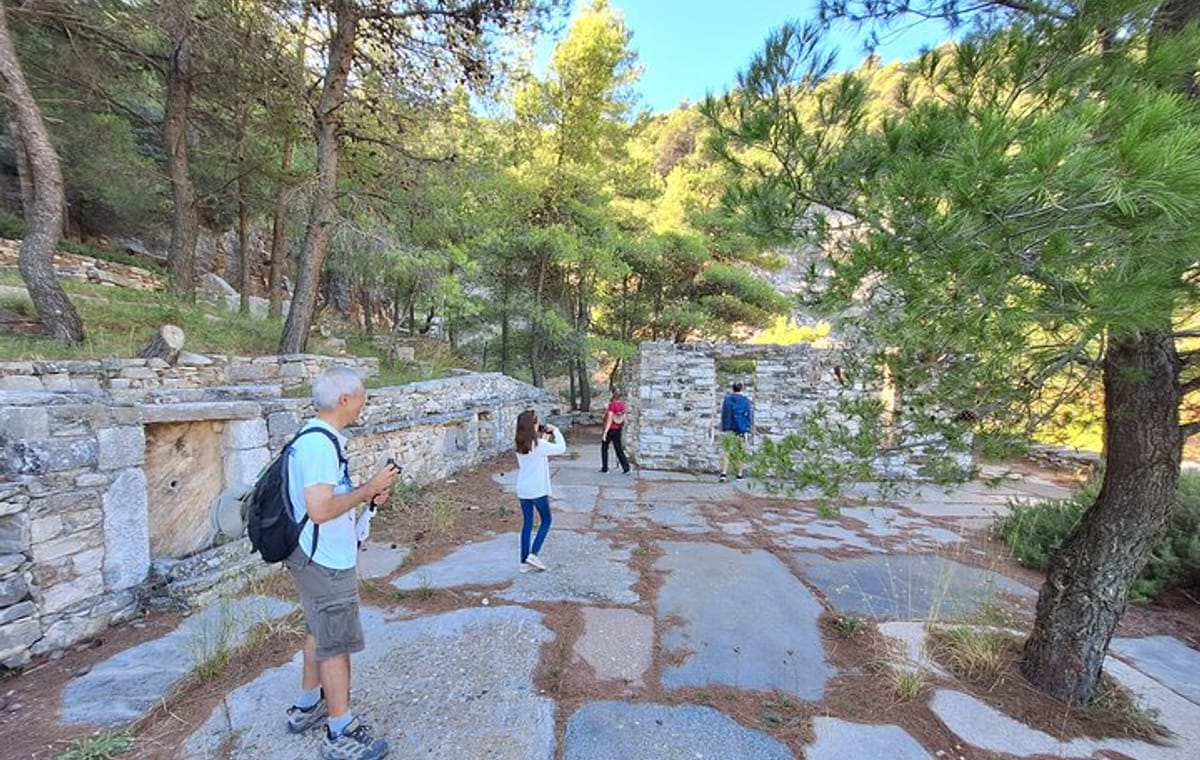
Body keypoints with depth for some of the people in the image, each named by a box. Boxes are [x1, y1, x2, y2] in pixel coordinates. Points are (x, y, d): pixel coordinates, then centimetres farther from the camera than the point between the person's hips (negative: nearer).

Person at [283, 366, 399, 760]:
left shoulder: (315, 437, 6)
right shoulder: (320, 444, -26)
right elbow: (320, 510, -31)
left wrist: (365, 495, 5)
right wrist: (371, 487, -22)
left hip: (316, 556, 10)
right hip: (326, 561, -10)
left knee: (319, 631, 24)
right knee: (336, 643, 4)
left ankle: (307, 705, 42)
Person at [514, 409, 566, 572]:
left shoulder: (519, 444, 2)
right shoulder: (539, 444, -19)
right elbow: (561, 448, -12)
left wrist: (545, 435, 8)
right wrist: (555, 431, -1)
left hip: (523, 490, 6)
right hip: (538, 490, -6)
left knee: (527, 524, 14)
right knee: (546, 521, 13)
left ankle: (524, 561, 17)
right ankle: (533, 554, 4)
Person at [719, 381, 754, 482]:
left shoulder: (727, 399, 0)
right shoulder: (746, 401, -1)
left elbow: (723, 415, 3)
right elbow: (750, 416, 3)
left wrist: (723, 428, 10)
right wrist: (749, 427, 12)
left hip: (729, 429, 0)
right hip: (742, 429, 0)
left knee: (726, 451, 0)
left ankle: (724, 473, -11)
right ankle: (740, 474, 15)